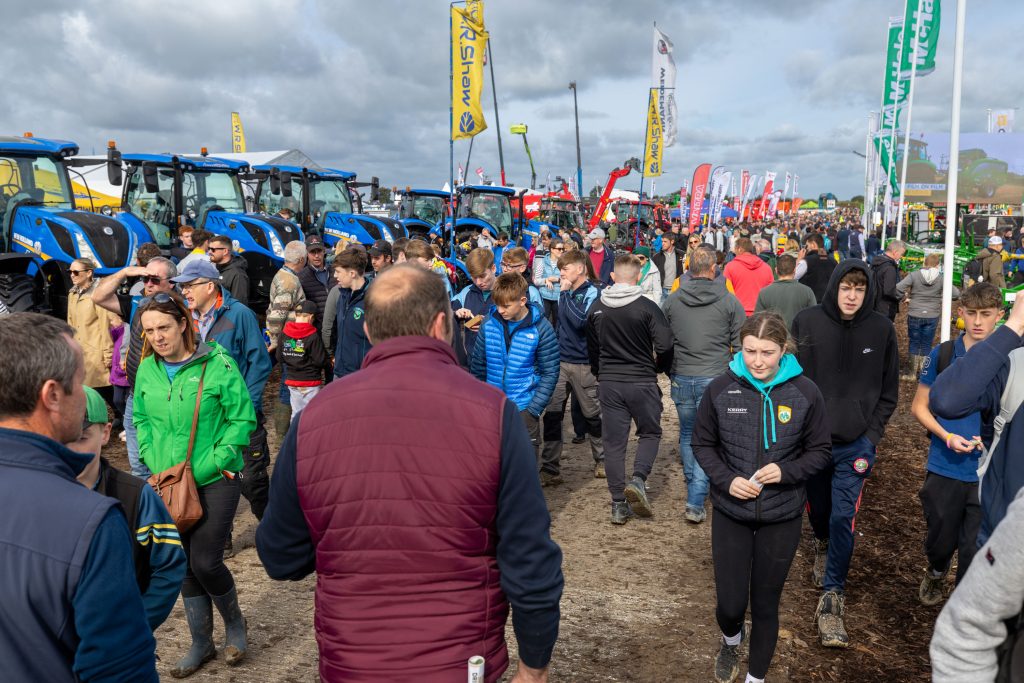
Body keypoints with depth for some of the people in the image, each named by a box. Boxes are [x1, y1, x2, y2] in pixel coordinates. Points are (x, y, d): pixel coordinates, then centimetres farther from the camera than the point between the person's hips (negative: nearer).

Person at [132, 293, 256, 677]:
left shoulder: (218, 364, -12)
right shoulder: (146, 370, 2)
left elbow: (242, 419, -11)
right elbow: (142, 421, 13)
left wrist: (208, 466, -16)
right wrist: (155, 464, -1)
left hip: (215, 481, -4)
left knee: (206, 562, -6)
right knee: (185, 566, 11)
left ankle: (234, 623, 24)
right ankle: (202, 643, 30)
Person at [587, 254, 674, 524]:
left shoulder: (597, 308, 3)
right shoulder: (647, 307, -11)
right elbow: (665, 345, -14)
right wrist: (660, 367, 7)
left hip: (608, 383, 3)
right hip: (642, 382, -3)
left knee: (614, 442, 8)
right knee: (650, 433, 16)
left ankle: (619, 505, 11)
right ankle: (638, 479, -6)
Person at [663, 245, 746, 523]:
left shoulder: (672, 300, 2)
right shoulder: (729, 301, -5)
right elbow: (740, 344, -2)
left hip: (682, 378, 3)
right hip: (715, 379, -2)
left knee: (687, 434, 20)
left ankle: (693, 485, 35)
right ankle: (696, 501, -3)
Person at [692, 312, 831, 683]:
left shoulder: (805, 393, -11)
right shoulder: (720, 388, -11)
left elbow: (821, 451, 0)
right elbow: (702, 444, 1)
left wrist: (786, 471, -18)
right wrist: (726, 480, -15)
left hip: (781, 517, 0)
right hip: (730, 513, 0)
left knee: (766, 603, 13)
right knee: (730, 602, 6)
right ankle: (731, 640, 43)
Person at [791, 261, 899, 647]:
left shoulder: (881, 329, -3)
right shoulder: (807, 322, -6)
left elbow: (889, 391, 6)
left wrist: (872, 433, -3)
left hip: (856, 442, -1)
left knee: (843, 517, -5)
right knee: (817, 509, 18)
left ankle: (832, 595, 8)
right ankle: (823, 544, 52)